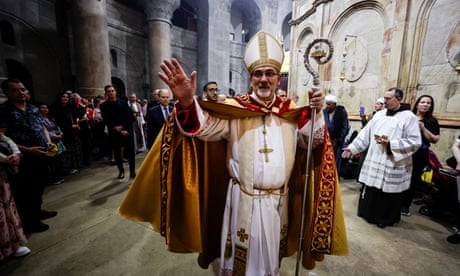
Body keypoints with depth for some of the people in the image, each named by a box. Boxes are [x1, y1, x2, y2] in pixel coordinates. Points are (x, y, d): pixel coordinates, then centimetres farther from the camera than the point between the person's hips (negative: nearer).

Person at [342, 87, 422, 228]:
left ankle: (386, 218, 30)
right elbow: (365, 133, 6)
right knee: (371, 190, 14)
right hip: (373, 161, 5)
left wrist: (390, 143, -21)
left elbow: (415, 142, -12)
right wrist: (352, 148, 0)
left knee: (388, 193, 10)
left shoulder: (409, 117, -7)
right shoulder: (379, 114, 7)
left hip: (392, 165, -4)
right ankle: (369, 212, 33)